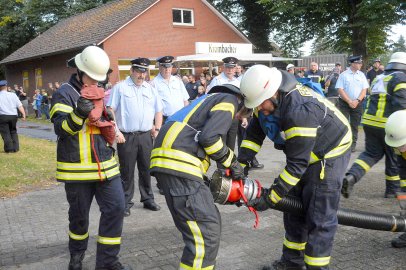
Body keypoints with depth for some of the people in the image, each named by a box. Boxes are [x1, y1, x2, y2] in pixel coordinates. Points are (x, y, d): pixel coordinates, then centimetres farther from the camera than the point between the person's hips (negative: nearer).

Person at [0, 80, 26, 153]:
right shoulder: (13, 95, 4)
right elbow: (20, 105, -1)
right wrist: (23, 114, -2)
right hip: (13, 116, 3)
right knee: (13, 132, 16)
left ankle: (9, 149, 4)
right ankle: (16, 148, 14)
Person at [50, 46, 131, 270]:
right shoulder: (64, 94, -7)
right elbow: (60, 127, -18)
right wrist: (78, 114, -37)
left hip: (105, 165, 5)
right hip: (77, 168, -5)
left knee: (115, 208, -3)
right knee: (79, 214, 9)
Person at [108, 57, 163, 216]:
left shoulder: (150, 89, 13)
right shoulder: (120, 88, -1)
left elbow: (158, 111, 18)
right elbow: (110, 110, -6)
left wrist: (157, 129, 7)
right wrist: (116, 132, -12)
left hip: (146, 136, 4)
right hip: (126, 136, -4)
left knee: (146, 169, 12)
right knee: (127, 171, 3)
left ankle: (148, 199, 24)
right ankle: (126, 203, 13)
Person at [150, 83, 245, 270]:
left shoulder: (210, 100, 33)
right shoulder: (228, 100, 5)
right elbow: (210, 137, -13)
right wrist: (232, 162, 2)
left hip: (167, 162, 10)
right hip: (178, 165, -10)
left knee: (210, 223, 19)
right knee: (206, 234, -10)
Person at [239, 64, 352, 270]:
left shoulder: (299, 112, -37)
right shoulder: (271, 99, -12)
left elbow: (297, 164, -32)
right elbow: (255, 132, 1)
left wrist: (270, 197, -26)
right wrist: (240, 163, -7)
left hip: (329, 153, -9)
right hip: (303, 152, 9)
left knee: (319, 218, -9)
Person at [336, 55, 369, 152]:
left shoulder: (361, 75, 5)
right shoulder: (343, 75, -4)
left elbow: (364, 89, 3)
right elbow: (340, 90, -8)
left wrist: (357, 101, -10)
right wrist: (349, 101, -13)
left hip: (357, 103, 3)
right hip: (344, 103, -3)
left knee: (355, 125, 6)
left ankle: (353, 144, 14)